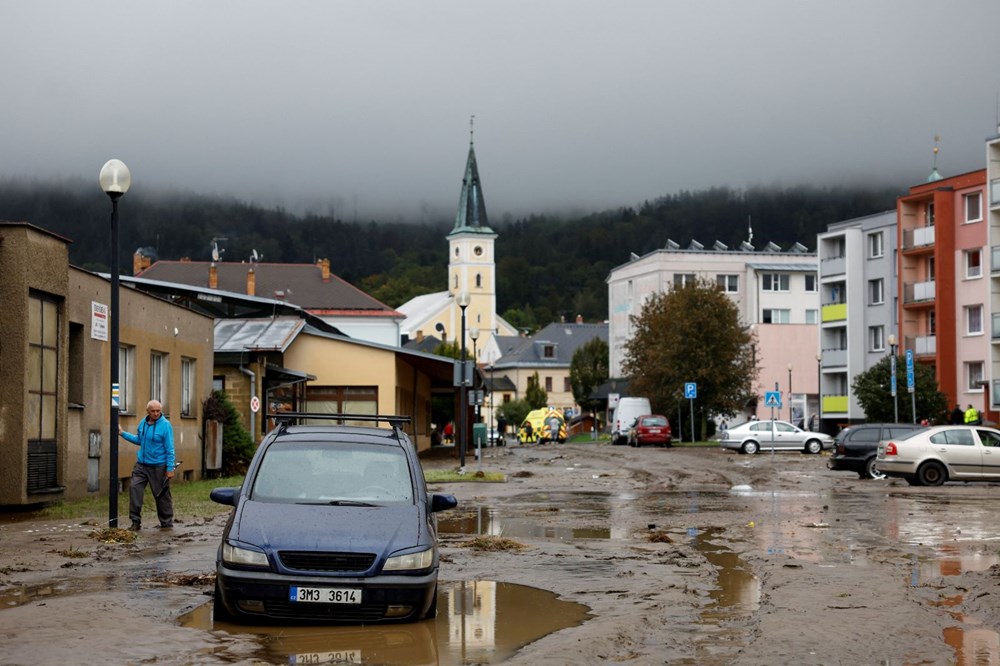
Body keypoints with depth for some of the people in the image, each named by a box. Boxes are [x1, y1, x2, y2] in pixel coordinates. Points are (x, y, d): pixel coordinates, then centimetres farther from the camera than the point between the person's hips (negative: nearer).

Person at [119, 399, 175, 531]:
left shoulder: (165, 425, -13)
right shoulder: (143, 423, 6)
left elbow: (170, 449, -13)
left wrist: (170, 468, -15)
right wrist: (123, 433, 15)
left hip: (158, 467, -5)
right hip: (141, 464, 5)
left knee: (162, 495, 4)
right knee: (134, 488, -7)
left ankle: (167, 523, 19)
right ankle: (136, 521, -1)